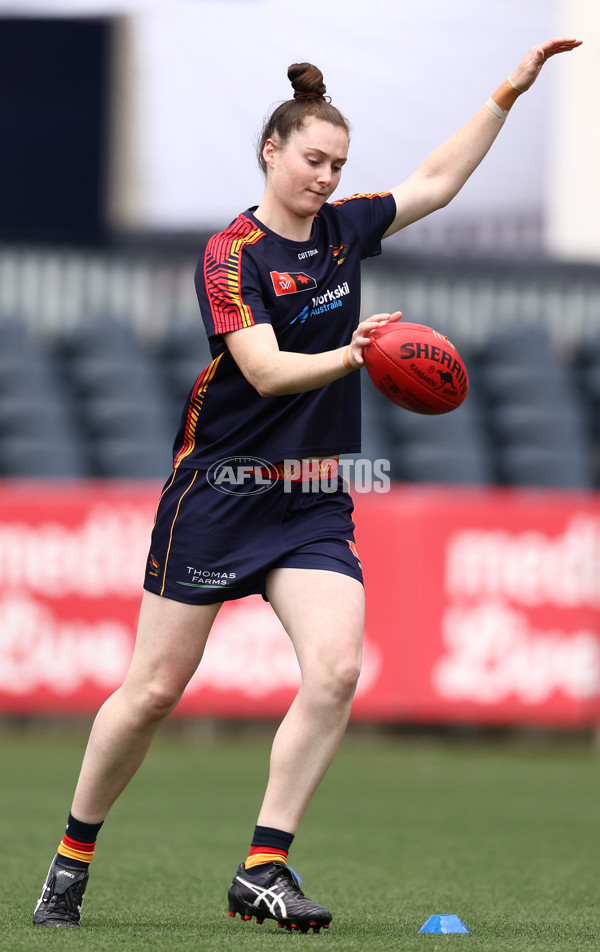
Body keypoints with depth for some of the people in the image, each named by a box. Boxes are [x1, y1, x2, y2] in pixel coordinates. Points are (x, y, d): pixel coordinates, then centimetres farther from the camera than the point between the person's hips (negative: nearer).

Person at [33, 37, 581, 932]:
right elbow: (265, 370, -24)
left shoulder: (343, 227, 7)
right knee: (154, 691, -1)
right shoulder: (230, 255, -12)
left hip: (315, 503, 5)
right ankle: (72, 857, 17)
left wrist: (509, 92, 17)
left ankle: (263, 868, -11)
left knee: (336, 667, -17)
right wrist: (348, 357, -41)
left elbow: (438, 179, 20)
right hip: (219, 490, -5)